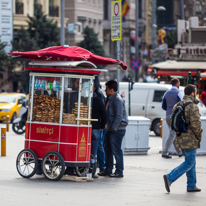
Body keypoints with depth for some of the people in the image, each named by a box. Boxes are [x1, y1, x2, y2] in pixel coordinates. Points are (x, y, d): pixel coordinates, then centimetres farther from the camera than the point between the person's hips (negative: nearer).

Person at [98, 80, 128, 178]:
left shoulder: (117, 100, -16)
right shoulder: (109, 99, 14)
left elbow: (119, 116, -21)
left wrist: (113, 128, -20)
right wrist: (108, 127, 11)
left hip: (117, 129, -10)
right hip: (111, 129, 10)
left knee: (116, 150, -6)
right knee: (108, 149, 13)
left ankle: (119, 171, 1)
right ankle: (108, 170, 20)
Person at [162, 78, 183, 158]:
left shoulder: (166, 93, 10)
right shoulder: (178, 93, -10)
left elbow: (163, 106, 13)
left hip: (168, 116, 7)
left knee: (174, 134, 16)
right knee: (172, 135, -6)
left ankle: (179, 152, 24)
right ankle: (164, 153, -11)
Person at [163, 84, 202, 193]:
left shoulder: (177, 105, 9)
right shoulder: (193, 106, -17)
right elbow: (196, 124, -21)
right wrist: (199, 136, -5)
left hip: (180, 139, 9)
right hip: (190, 140, -9)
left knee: (191, 162, 17)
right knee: (189, 163, -1)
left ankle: (191, 186, 19)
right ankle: (170, 178, -11)